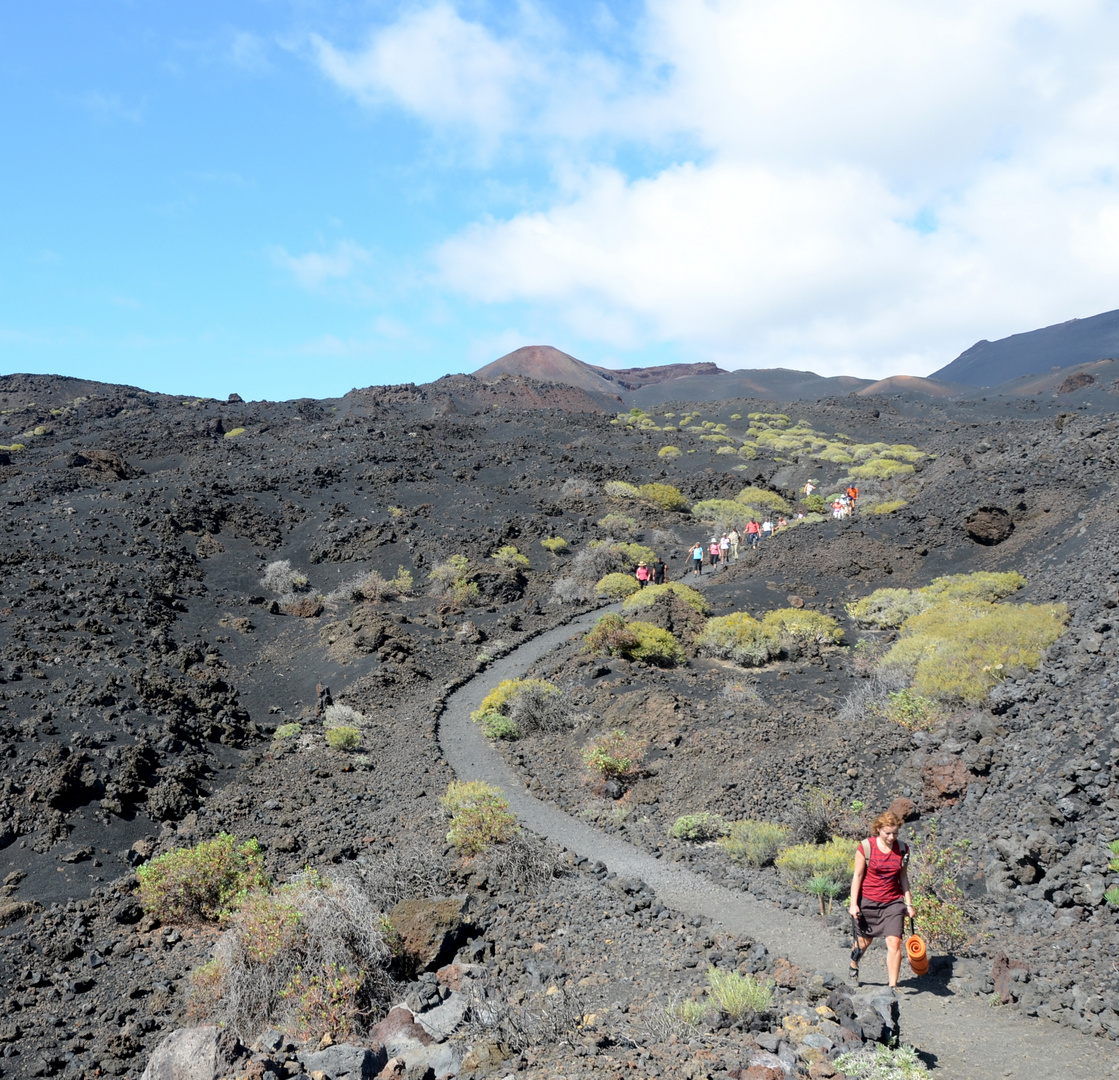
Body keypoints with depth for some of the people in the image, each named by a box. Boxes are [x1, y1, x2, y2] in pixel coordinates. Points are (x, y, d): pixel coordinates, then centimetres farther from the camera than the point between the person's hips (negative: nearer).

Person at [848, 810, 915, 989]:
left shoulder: (902, 848, -1)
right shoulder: (866, 847, -12)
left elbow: (903, 877, 10)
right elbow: (857, 875, -8)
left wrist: (909, 904, 9)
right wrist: (853, 904, -10)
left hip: (893, 902, 2)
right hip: (868, 901, -2)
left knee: (894, 942, -10)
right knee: (864, 941, 12)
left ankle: (893, 985, 0)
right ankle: (853, 967, 42)